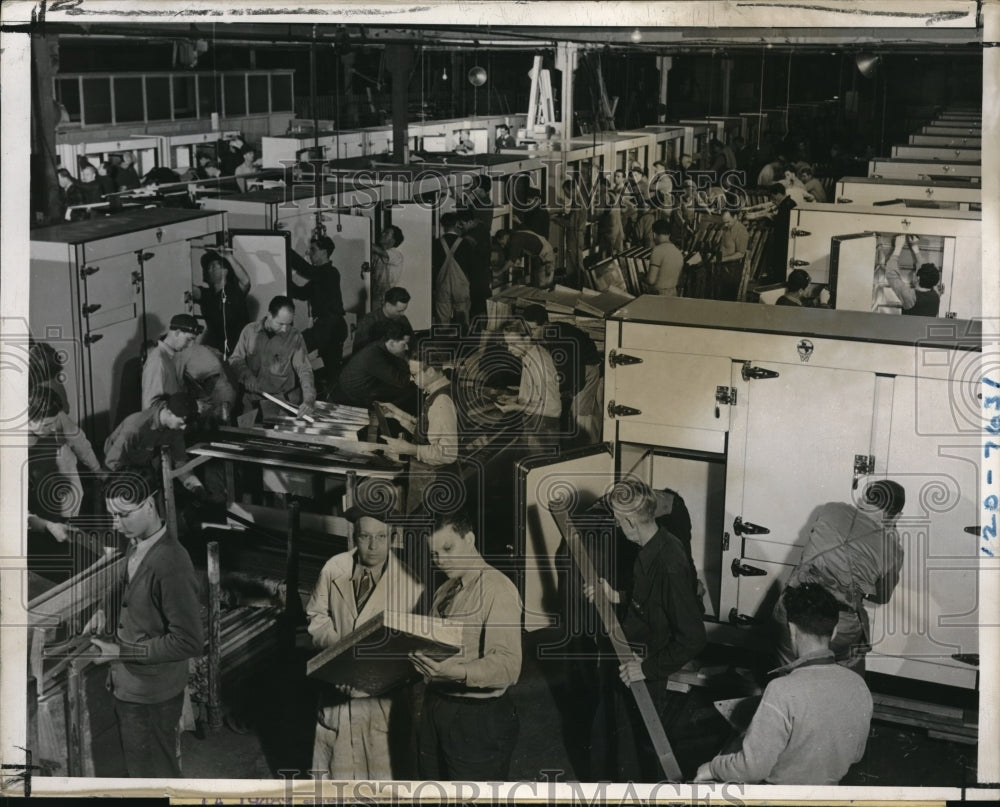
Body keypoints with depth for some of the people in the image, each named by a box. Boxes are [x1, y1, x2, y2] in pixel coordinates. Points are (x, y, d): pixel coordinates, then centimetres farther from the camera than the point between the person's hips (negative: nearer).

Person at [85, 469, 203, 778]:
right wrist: (105, 609, 0)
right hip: (128, 684, 8)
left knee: (154, 774, 8)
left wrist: (121, 653, -23)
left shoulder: (171, 562, -28)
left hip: (151, 695, -8)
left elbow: (189, 641, -26)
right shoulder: (136, 545, -1)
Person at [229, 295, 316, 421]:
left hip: (283, 400, -2)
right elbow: (235, 360, 6)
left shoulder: (295, 338, -6)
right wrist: (249, 379, -14)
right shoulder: (250, 331, 1)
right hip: (252, 399, 2)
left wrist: (308, 400, -26)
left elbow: (304, 370, -11)